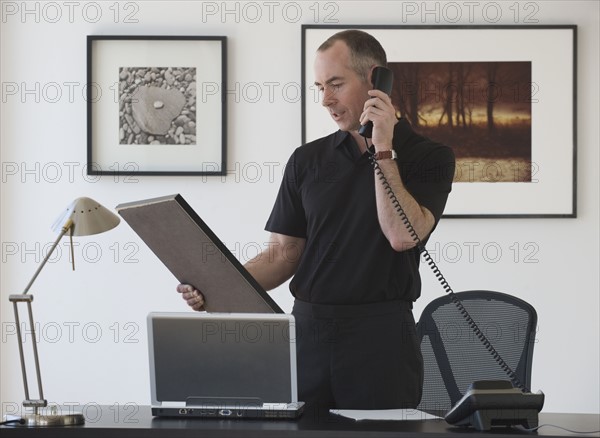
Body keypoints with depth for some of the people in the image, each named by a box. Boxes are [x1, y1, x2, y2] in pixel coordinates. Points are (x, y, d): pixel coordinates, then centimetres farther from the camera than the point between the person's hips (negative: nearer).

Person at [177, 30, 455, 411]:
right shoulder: (307, 160, 10)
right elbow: (283, 254, 9)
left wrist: (383, 150, -13)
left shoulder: (430, 158, -1)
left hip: (381, 336, -3)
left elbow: (402, 235, -16)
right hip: (307, 332, 3)